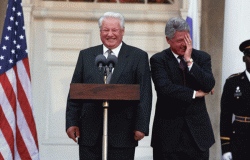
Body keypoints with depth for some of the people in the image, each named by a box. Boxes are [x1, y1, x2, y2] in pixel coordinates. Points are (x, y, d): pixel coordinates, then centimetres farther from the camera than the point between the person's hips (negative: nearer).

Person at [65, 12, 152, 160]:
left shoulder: (138, 57, 5)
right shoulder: (86, 55, 13)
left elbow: (145, 95, 0)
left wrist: (141, 127, -9)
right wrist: (72, 122, 2)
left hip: (122, 134, -2)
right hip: (90, 133, 2)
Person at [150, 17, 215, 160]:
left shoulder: (202, 58, 8)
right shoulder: (158, 60, 0)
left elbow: (209, 86, -8)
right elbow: (164, 88, -16)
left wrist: (189, 61, -13)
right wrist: (194, 94, -10)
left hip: (198, 131, 2)